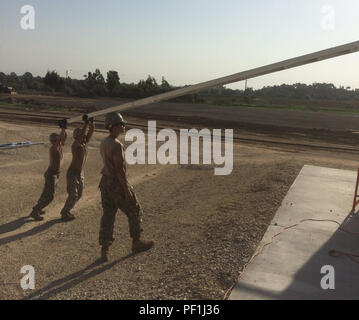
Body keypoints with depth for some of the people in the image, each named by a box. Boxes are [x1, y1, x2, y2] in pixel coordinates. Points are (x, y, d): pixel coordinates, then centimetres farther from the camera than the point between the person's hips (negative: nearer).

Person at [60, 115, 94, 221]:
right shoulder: (75, 145, -19)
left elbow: (91, 132, -6)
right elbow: (81, 135, -38)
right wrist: (85, 123, -42)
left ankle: (66, 211, 31)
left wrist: (92, 122, -22)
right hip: (72, 173, -8)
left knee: (79, 194, 14)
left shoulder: (85, 143, 2)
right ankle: (64, 214, 13)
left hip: (80, 173, 8)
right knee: (73, 195, -6)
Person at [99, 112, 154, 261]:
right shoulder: (117, 145, -21)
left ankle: (104, 250, 14)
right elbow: (119, 169, -23)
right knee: (135, 212, 10)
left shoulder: (104, 143, 9)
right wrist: (127, 189, -18)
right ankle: (136, 243, 24)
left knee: (108, 215, 11)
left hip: (105, 182, 9)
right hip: (117, 184, -9)